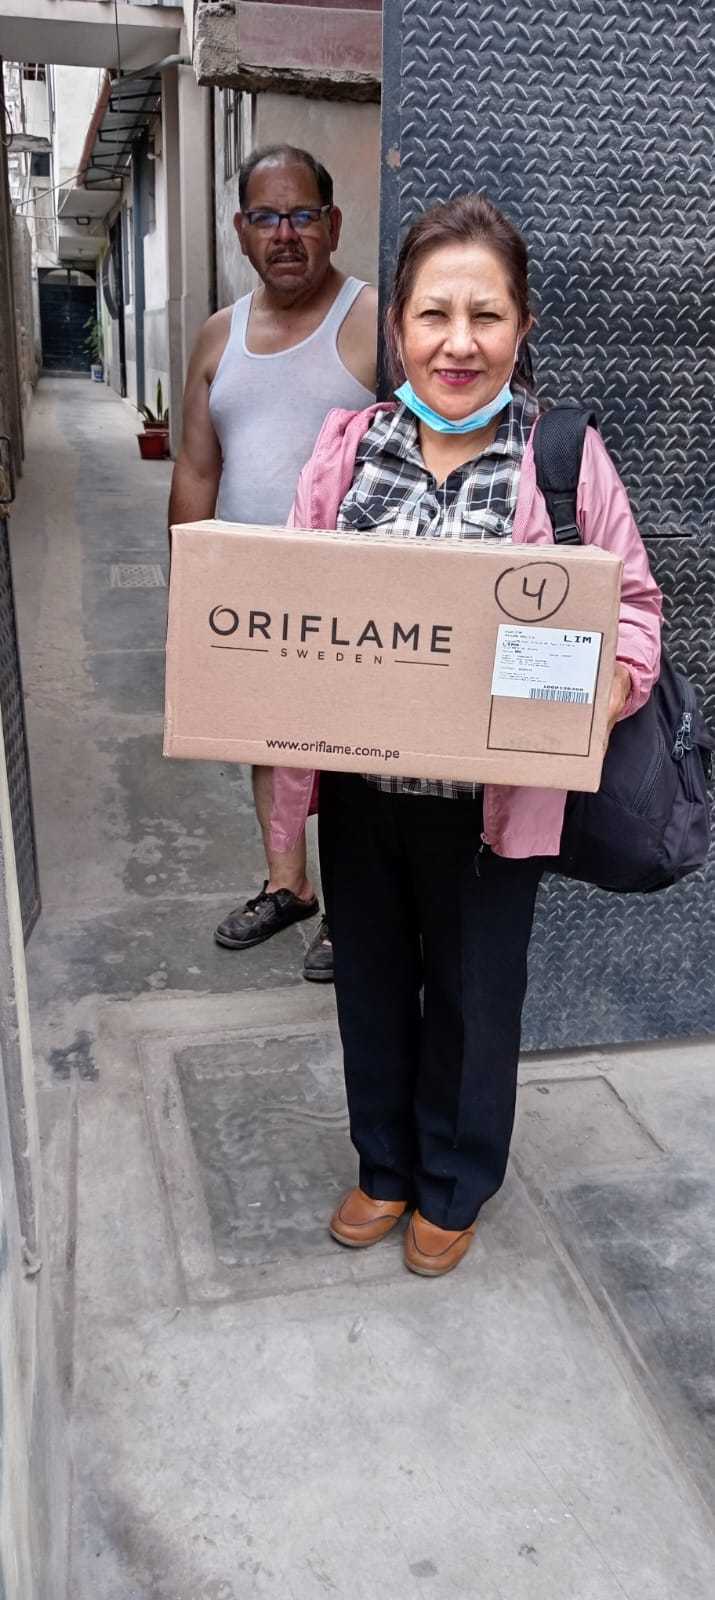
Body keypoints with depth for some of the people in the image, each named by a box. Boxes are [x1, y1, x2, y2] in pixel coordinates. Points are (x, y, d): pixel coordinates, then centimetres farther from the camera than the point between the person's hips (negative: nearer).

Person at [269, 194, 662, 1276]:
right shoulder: (347, 445, 0)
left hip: (490, 800, -3)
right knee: (371, 981, 19)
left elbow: (632, 601, -2)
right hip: (357, 786, 3)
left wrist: (608, 682, -21)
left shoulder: (565, 458, -8)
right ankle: (385, 1166, 45)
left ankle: (454, 1187, 42)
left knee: (473, 995, 15)